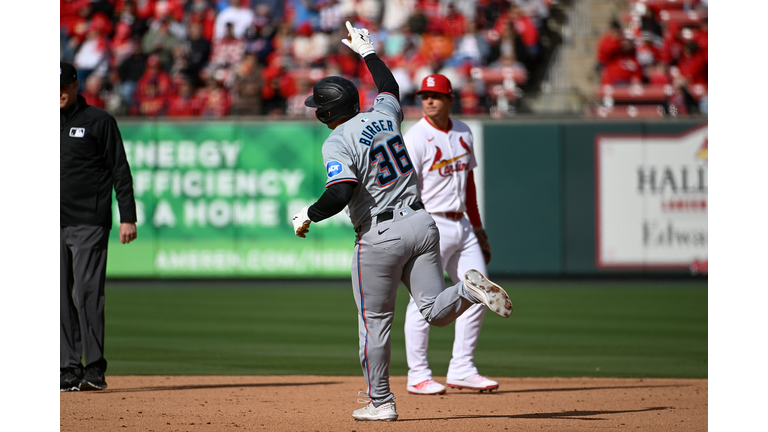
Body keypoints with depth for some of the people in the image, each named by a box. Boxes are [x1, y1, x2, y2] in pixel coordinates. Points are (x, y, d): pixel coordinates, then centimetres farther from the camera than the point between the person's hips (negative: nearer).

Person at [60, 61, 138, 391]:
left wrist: (128, 217, -8)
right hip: (54, 226, 5)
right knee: (61, 298, 3)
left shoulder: (99, 121, 1)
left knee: (86, 294, -11)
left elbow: (120, 171, 0)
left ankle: (95, 370, -10)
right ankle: (70, 369, 7)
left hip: (89, 224, -5)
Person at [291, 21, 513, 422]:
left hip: (380, 235, -6)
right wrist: (367, 52, 44)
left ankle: (380, 402, 14)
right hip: (422, 223, 6)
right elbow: (389, 87, 32)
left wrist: (308, 215, -8)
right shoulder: (384, 115, 8)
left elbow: (341, 194, -24)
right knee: (436, 311, 6)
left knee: (374, 321, 8)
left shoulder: (337, 143, -11)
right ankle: (469, 288, -25)